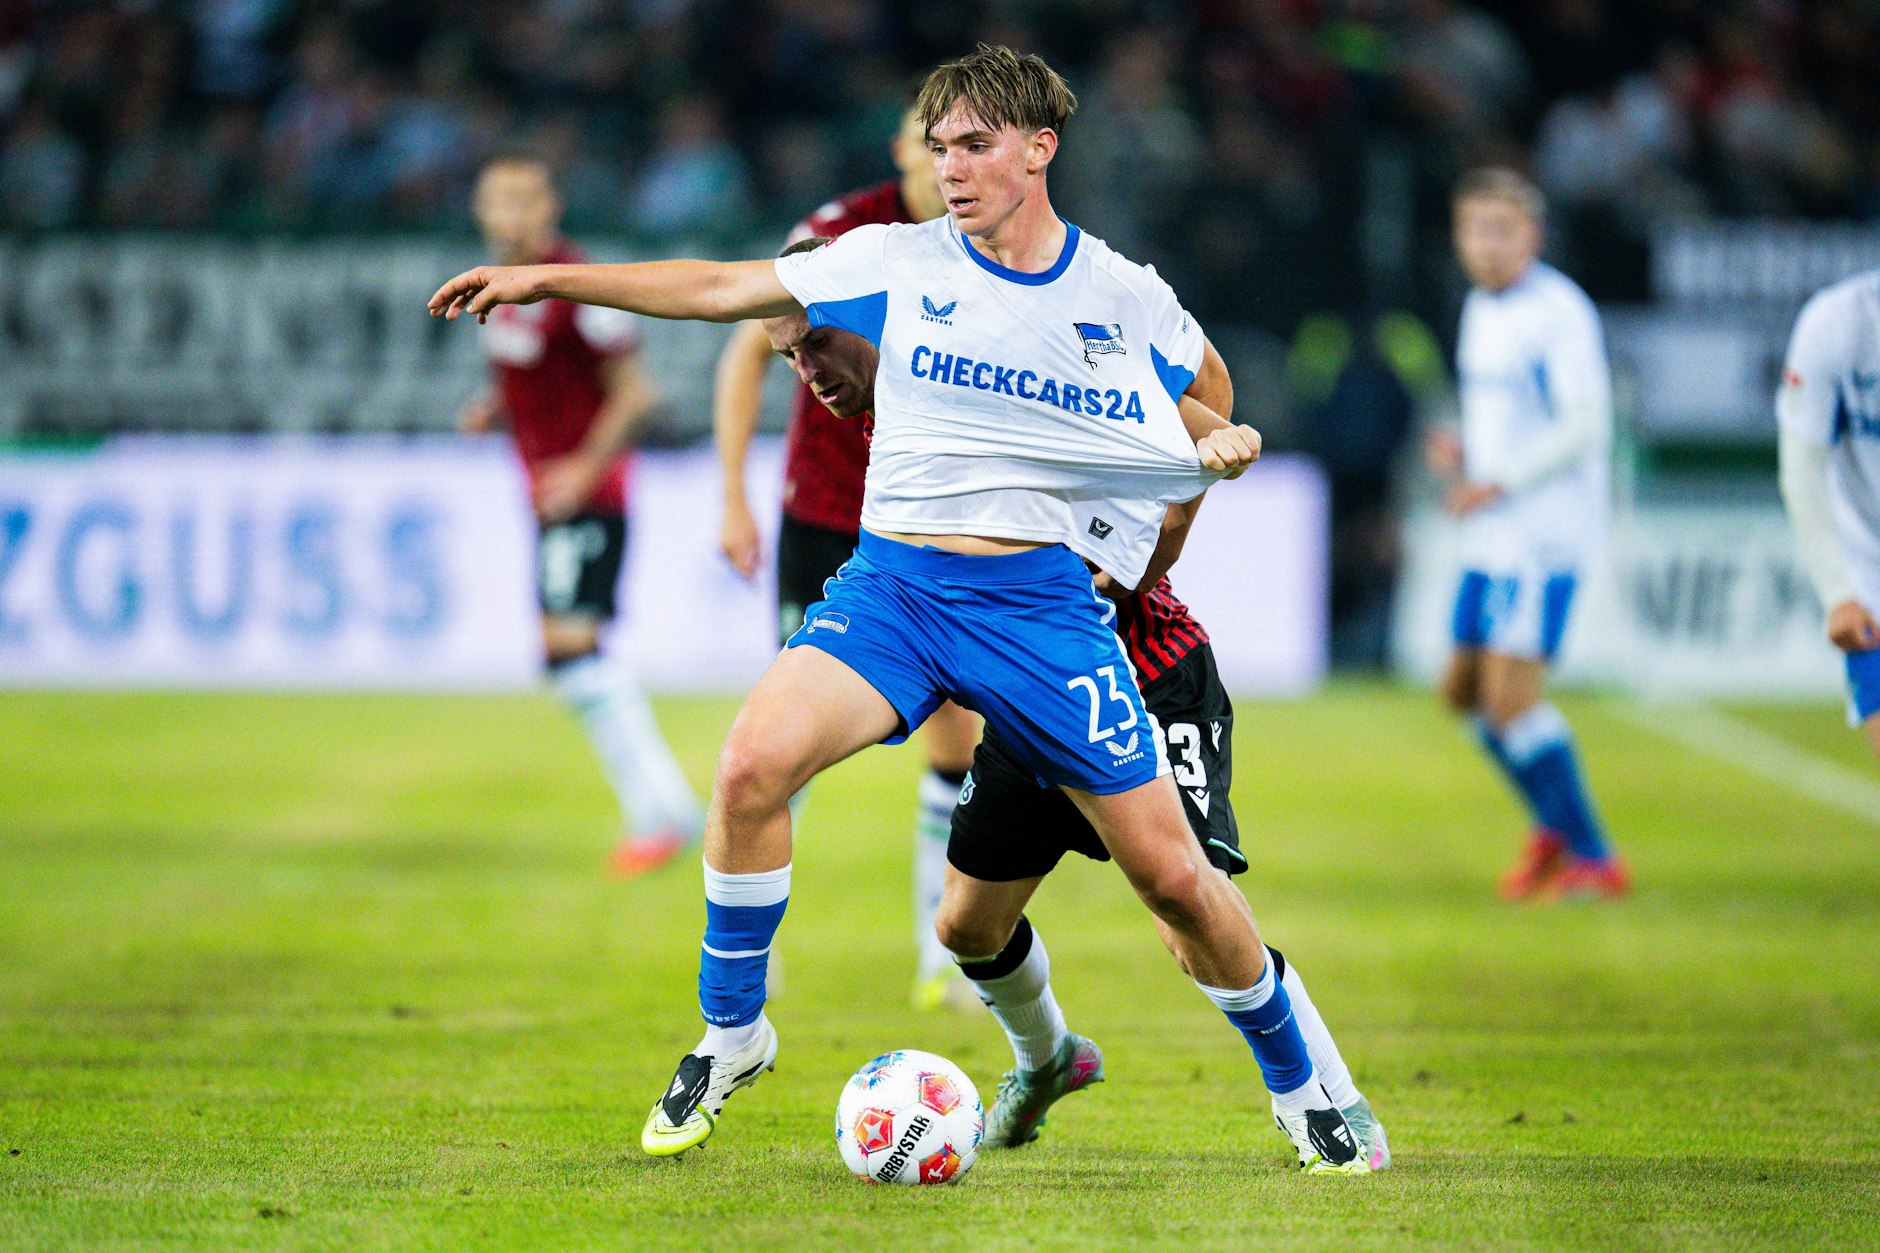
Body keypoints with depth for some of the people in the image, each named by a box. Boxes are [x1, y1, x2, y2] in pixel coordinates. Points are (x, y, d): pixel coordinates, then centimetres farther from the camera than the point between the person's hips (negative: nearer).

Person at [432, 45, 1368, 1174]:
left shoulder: (1127, 297, 3)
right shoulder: (903, 263, 2)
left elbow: (1205, 386, 25)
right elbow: (723, 288, 4)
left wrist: (1224, 439, 7)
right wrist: (546, 278, 0)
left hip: (1045, 602, 0)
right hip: (893, 582, 0)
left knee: (1172, 874, -4)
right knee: (755, 763, -26)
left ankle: (1299, 1088, 20)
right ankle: (731, 1035, -5)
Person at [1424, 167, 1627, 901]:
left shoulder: (1558, 312, -13)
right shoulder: (1481, 309, 14)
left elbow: (1585, 426, -19)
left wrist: (1500, 482, -19)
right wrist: (1461, 453, 6)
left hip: (1544, 534, -9)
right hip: (1490, 536, 9)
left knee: (1511, 699, -12)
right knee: (1465, 691, 13)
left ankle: (1593, 860, -2)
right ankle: (1555, 825, 30)